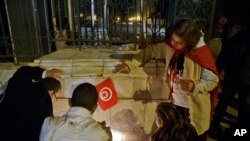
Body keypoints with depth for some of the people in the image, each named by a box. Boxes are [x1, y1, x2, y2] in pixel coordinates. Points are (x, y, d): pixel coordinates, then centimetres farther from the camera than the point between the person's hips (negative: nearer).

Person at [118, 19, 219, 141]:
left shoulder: (202, 54, -24)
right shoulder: (170, 45, -11)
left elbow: (213, 80, -19)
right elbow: (150, 51, -1)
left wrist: (194, 86, -38)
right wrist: (130, 65, -10)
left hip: (194, 106, -4)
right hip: (174, 101, 5)